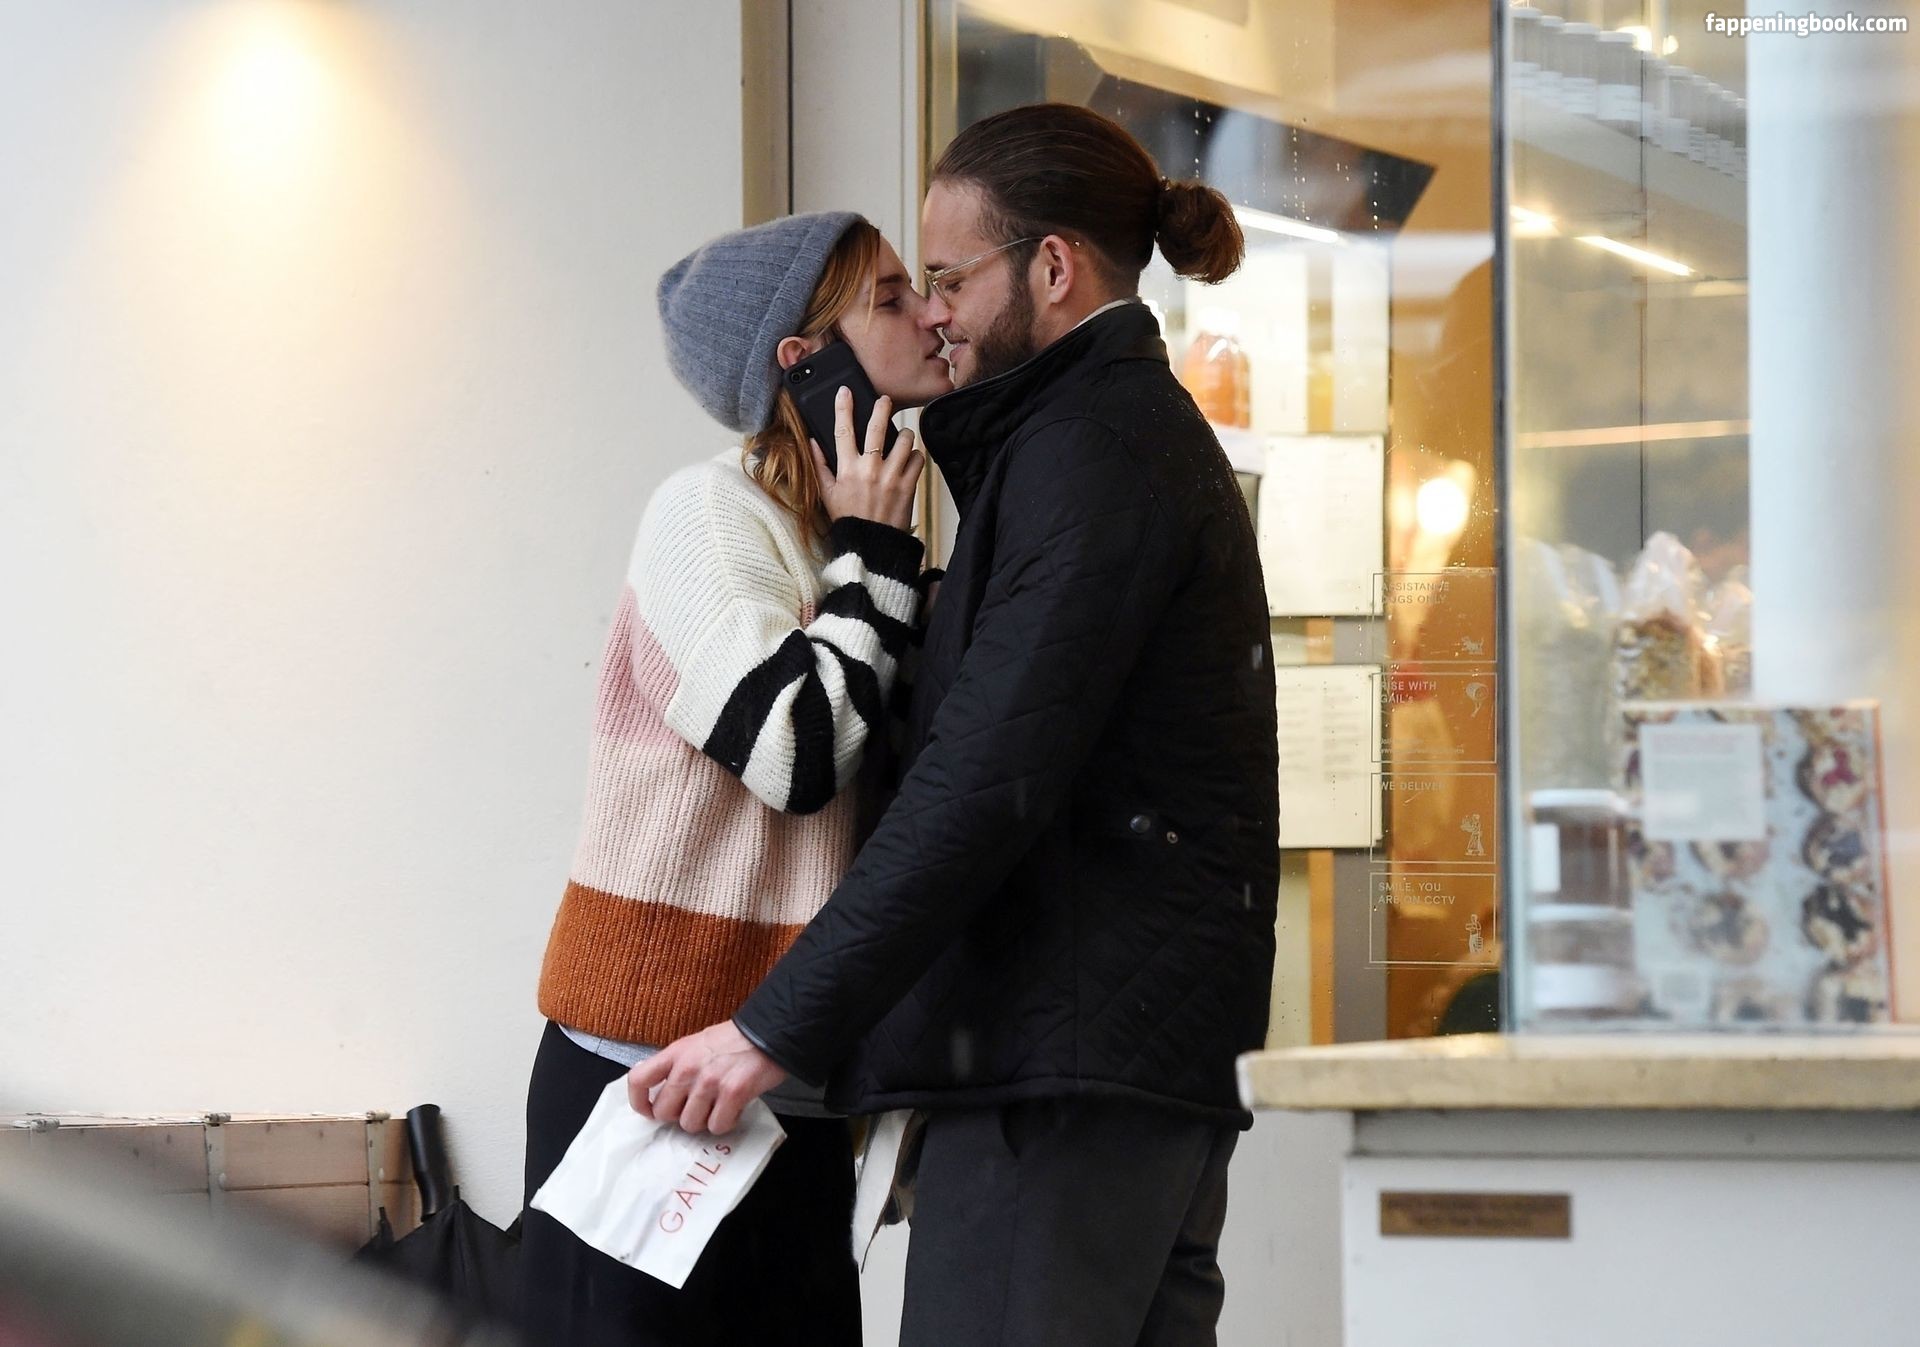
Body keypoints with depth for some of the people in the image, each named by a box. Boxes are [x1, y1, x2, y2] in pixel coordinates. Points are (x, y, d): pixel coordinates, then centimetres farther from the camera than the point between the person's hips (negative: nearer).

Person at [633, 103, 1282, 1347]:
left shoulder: (1087, 453, -10)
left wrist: (777, 1026, -20)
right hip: (1170, 1053, 11)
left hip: (1068, 1048, -11)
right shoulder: (1148, 431, 23)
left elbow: (988, 779, -19)